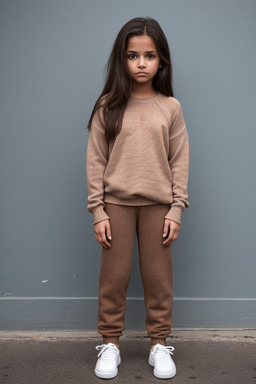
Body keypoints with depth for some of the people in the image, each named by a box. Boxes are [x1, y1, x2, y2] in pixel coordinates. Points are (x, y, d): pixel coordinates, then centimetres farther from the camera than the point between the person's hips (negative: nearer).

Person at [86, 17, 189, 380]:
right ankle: (110, 344, 25)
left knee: (158, 276, 9)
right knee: (114, 275, 8)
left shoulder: (170, 107, 1)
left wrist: (176, 209, -3)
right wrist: (98, 211, -6)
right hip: (116, 203, 0)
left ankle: (159, 345, 26)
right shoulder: (108, 106, -1)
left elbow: (180, 161, 2)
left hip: (157, 204, 1)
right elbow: (95, 160, -1)